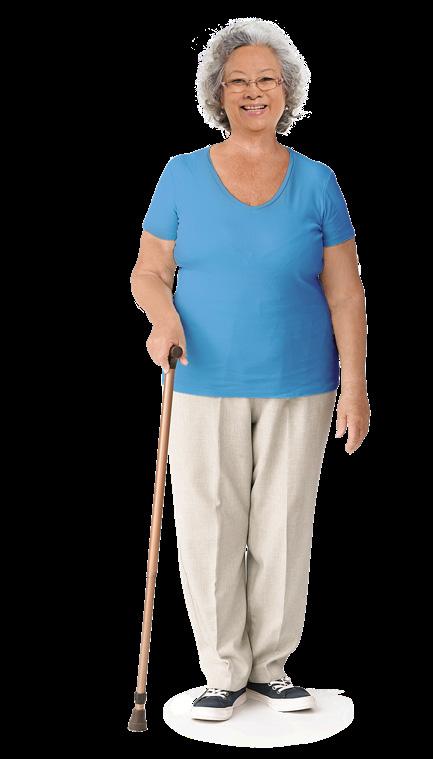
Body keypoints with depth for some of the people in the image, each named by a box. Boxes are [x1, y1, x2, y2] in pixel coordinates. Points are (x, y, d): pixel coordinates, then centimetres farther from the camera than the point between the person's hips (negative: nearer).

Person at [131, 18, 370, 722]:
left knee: (283, 530, 7)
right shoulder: (183, 175, 4)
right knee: (209, 530, 1)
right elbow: (148, 272, 5)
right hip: (204, 385, 0)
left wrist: (355, 385, -4)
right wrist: (163, 316, -18)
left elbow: (345, 294, 3)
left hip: (299, 388, 1)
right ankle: (224, 672, 16)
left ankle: (271, 666, 23)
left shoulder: (316, 181, 4)